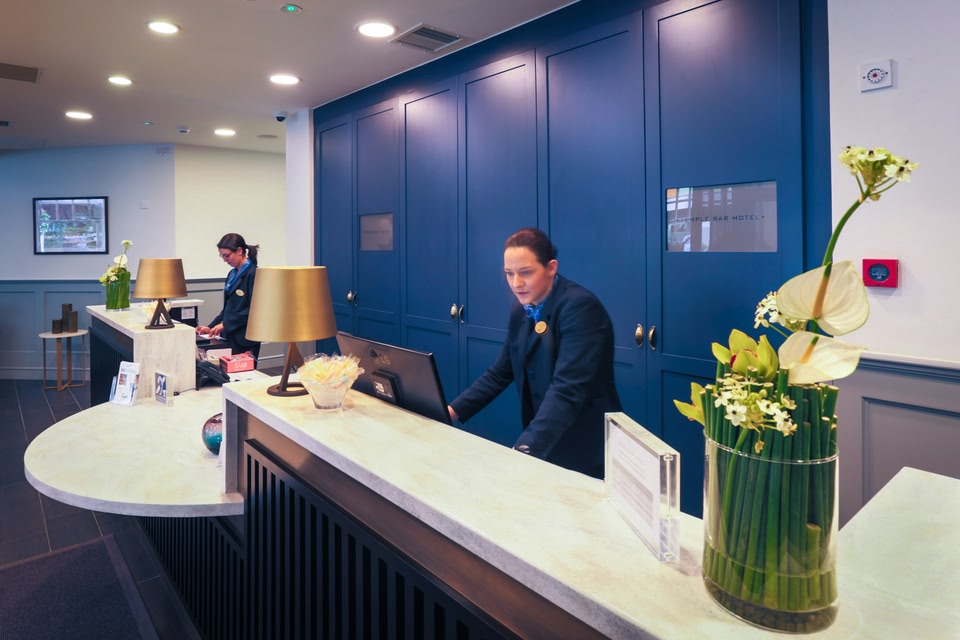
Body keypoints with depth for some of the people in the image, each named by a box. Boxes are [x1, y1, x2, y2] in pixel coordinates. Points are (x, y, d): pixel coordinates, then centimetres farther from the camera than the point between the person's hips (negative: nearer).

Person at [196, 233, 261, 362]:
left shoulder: (253, 273, -12)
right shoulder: (232, 274, 14)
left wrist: (225, 324, -17)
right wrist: (211, 327, 11)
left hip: (245, 340, -8)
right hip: (230, 337, 8)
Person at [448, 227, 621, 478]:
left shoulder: (580, 307, -21)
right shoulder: (521, 311, 3)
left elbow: (567, 389, -30)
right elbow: (500, 373, 9)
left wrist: (525, 449, -38)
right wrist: (453, 410, -2)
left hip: (586, 450, -6)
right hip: (543, 445, 7)